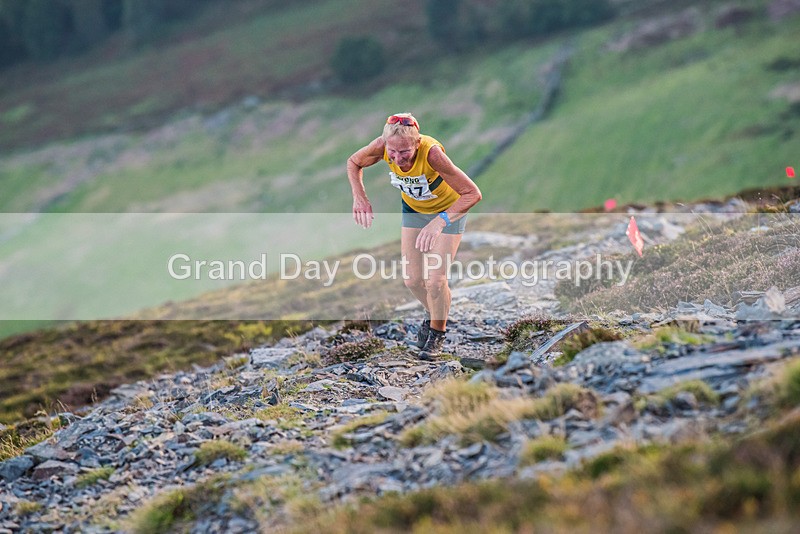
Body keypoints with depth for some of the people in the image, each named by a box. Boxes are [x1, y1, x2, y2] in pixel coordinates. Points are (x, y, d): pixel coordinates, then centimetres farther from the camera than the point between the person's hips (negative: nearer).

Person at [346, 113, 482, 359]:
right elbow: (354, 163, -6)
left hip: (449, 208, -4)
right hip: (413, 207, 4)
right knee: (412, 279, 5)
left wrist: (439, 221, -52)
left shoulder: (431, 152, -41)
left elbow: (473, 194, -40)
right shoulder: (382, 146, -30)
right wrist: (360, 197, -22)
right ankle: (431, 314, 38)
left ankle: (438, 331, 19)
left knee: (435, 280, -9)